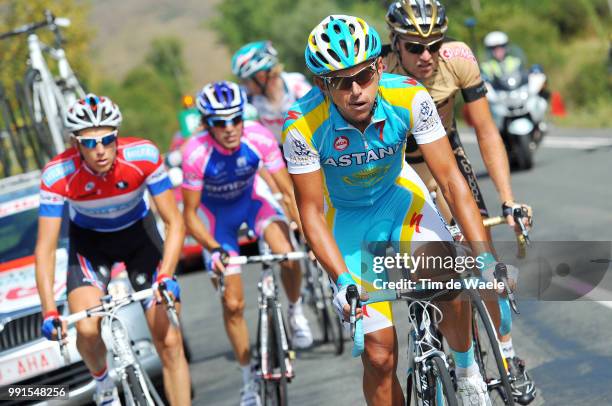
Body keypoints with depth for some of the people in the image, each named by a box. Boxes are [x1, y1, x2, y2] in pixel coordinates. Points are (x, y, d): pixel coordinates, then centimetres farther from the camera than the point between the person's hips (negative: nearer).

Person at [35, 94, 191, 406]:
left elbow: (174, 223, -23)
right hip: (89, 241, 0)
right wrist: (49, 312, -38)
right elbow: (45, 249, -28)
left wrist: (165, 276, -38)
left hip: (138, 233, 0)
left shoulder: (144, 156, -30)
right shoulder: (58, 175, -31)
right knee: (87, 329, -23)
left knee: (169, 341, -9)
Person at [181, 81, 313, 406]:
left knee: (289, 256, -28)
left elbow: (289, 190, -20)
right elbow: (189, 215, -23)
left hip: (251, 197, 1)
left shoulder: (259, 138, -30)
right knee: (233, 303, -2)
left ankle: (296, 312, 5)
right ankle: (248, 380, 16)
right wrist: (213, 249, -38)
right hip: (215, 211, -1)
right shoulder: (197, 153, -34)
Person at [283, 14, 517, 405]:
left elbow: (451, 178, -25)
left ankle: (467, 370, -2)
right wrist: (342, 280, -34)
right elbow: (311, 212, -22)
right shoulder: (303, 126, -31)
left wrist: (485, 256, -33)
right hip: (344, 215, -1)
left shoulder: (408, 98, -28)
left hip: (397, 192, 1)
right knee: (380, 354, -5)